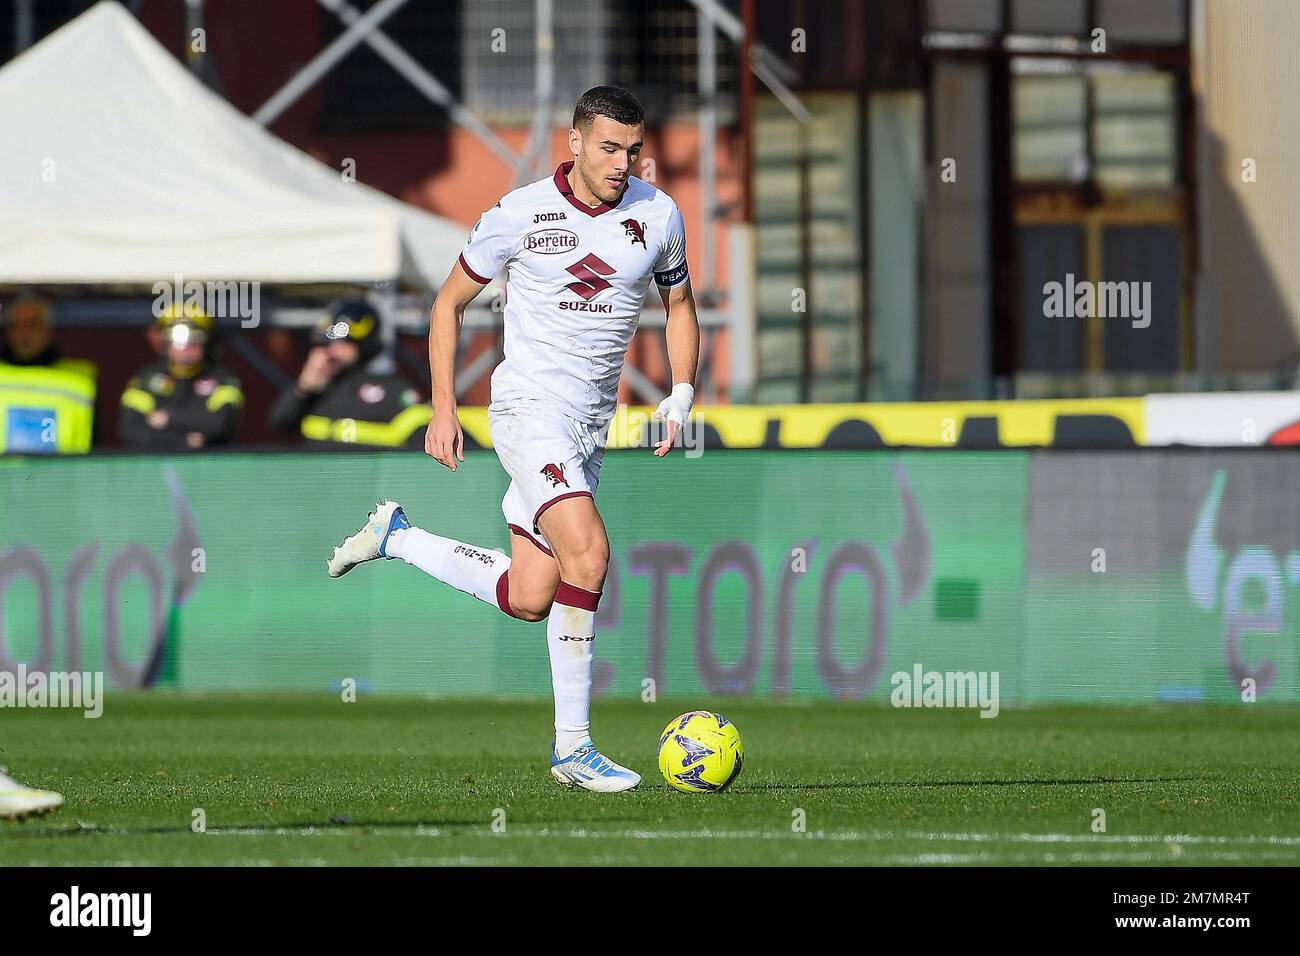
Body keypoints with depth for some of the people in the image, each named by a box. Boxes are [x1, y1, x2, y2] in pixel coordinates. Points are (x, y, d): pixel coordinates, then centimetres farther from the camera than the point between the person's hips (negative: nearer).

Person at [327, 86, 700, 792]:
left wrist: (681, 395, 2)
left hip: (592, 422, 6)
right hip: (529, 408, -6)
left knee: (528, 601, 5)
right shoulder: (520, 214, -8)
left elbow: (680, 307, 18)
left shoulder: (657, 214, 2)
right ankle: (572, 747, -17)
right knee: (588, 552, -24)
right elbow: (450, 302, 4)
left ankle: (396, 538, 28)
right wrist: (443, 410, -2)